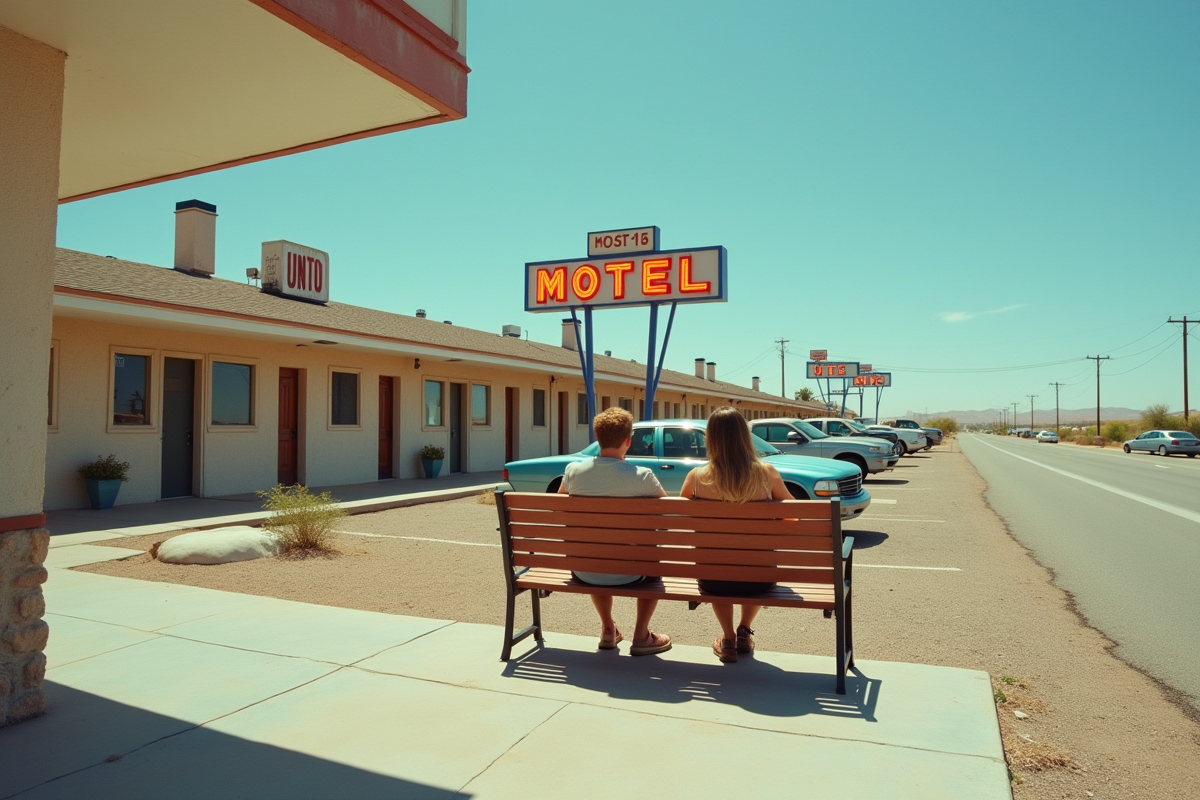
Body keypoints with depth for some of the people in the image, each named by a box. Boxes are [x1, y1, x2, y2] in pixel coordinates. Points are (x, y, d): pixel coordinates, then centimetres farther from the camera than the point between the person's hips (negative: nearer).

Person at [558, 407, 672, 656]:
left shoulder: (574, 470, -10)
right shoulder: (642, 476, -19)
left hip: (584, 574, 3)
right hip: (626, 575, -2)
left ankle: (608, 630, 43)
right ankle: (641, 636, 28)